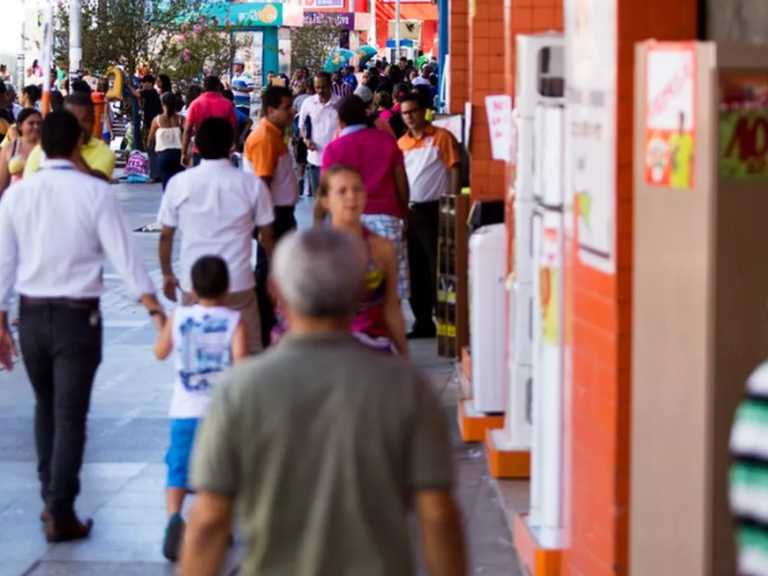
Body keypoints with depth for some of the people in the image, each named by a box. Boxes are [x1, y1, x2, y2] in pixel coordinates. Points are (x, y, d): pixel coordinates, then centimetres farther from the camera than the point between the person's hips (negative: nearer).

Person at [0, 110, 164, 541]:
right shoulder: (96, 193, -11)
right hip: (77, 315, -3)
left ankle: (51, 499, 27)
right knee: (70, 414, 1)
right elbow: (125, 255, -13)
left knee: (46, 406, 21)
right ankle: (61, 514, -1)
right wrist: (155, 309, -12)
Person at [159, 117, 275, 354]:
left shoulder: (179, 183, -1)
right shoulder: (252, 185, -3)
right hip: (239, 285, -1)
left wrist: (167, 274, 19)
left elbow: (165, 236, 4)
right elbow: (267, 236, 4)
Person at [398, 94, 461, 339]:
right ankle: (423, 322, 20)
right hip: (409, 211, 6)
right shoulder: (401, 143, 11)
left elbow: (455, 171, -8)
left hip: (434, 211, -6)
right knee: (416, 270, 11)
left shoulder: (442, 137, -4)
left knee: (438, 269, -5)